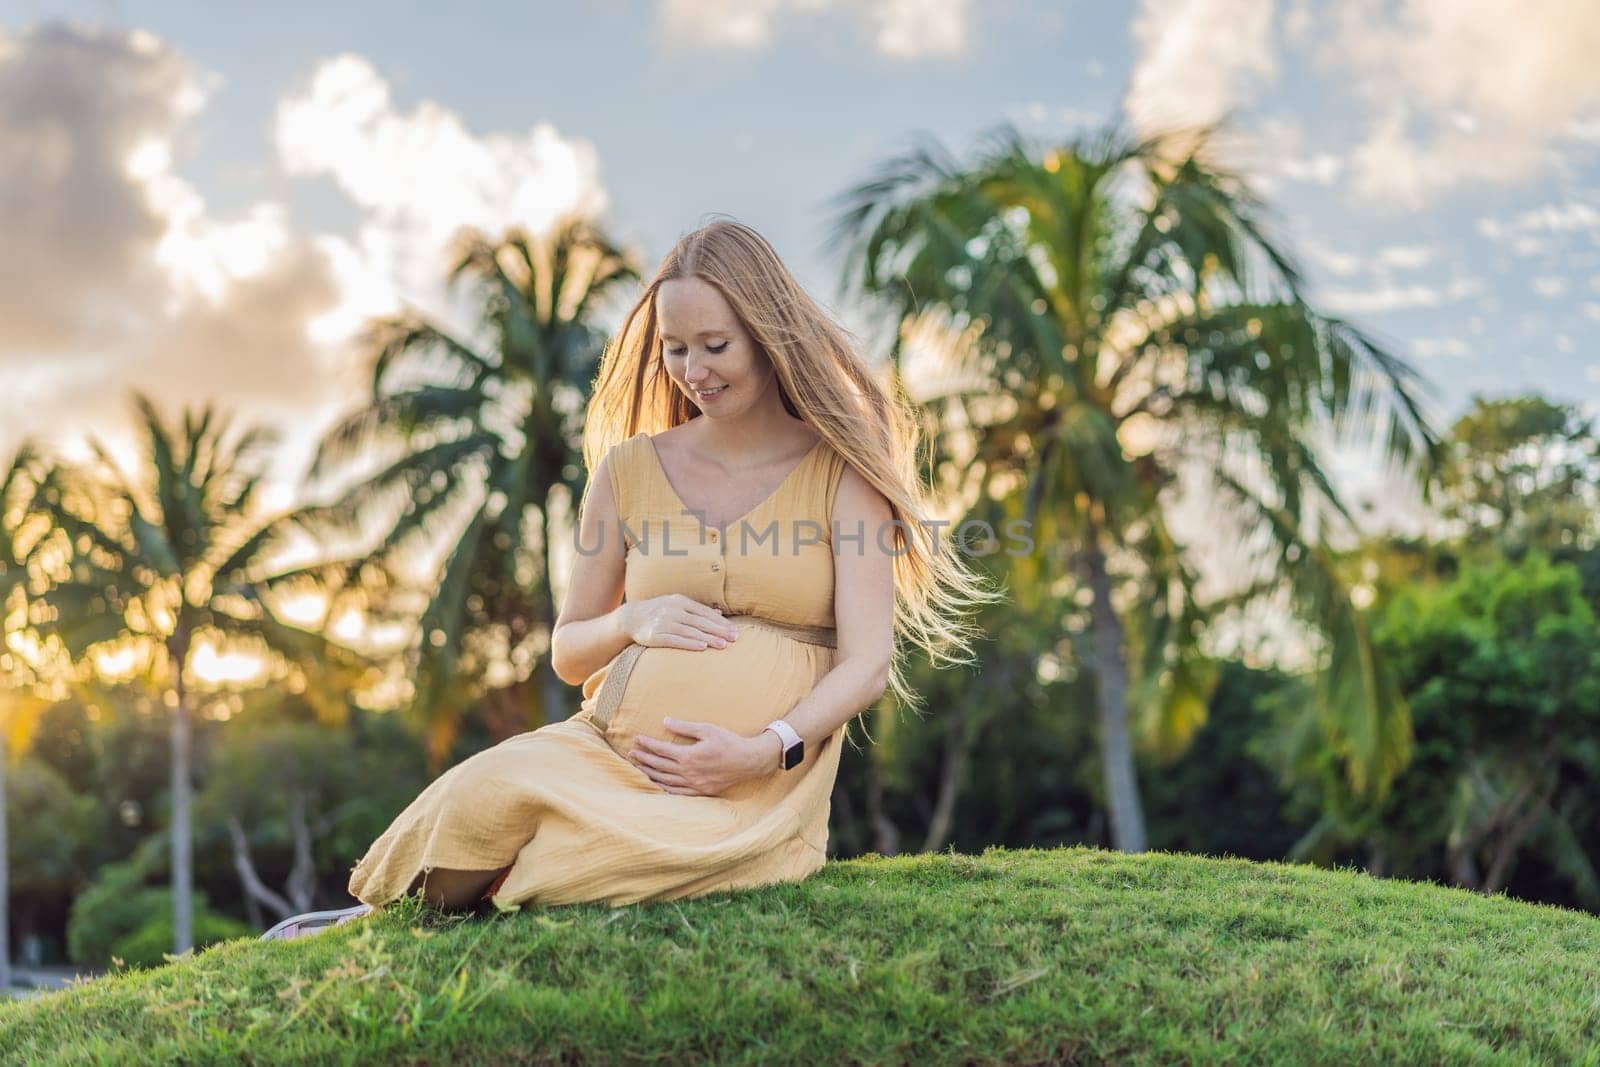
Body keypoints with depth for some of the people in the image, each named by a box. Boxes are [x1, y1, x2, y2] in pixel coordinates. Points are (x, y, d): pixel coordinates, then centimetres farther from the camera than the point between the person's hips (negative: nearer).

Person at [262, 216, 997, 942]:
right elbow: (567, 653, 19)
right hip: (606, 750, 3)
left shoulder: (840, 472, 5)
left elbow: (868, 660, -3)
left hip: (759, 784, -2)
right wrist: (631, 621, -4)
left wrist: (763, 752, -19)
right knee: (482, 796, -32)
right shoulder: (631, 470, 13)